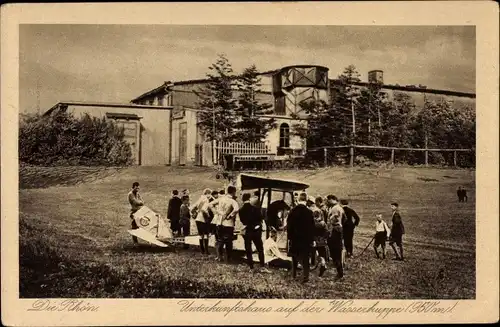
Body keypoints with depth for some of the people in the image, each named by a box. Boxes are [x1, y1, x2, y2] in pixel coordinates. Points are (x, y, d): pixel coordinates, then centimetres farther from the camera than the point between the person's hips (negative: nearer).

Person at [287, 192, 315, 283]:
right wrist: (311, 239, 1)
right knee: (305, 258, 2)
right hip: (305, 238, -2)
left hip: (294, 238, 2)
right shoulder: (309, 212, -11)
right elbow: (312, 227, -7)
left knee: (294, 256, 18)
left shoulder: (292, 211, -5)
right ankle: (305, 276, -3)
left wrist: (289, 236, 7)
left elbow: (289, 225, -1)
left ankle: (293, 274, 25)